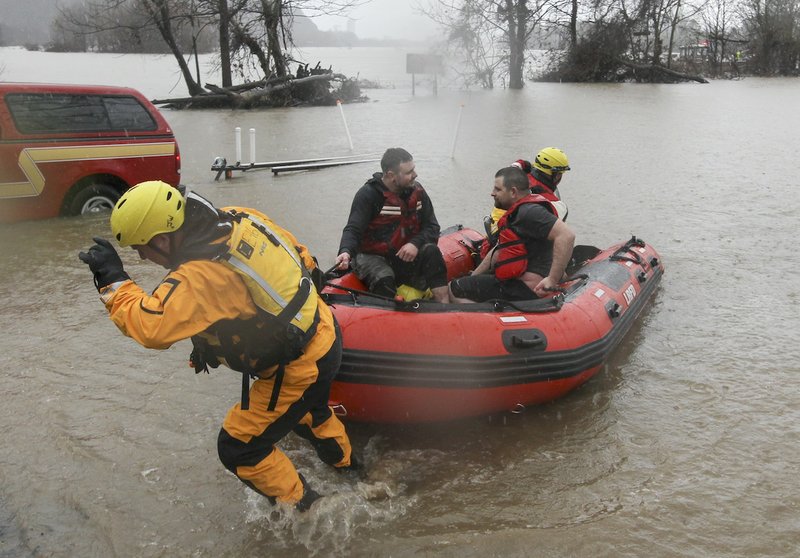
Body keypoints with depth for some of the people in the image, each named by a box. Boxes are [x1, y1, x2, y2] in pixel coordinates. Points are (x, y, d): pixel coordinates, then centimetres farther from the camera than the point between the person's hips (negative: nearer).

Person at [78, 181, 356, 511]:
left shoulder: (200, 276, -32)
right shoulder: (239, 219, -6)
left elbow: (151, 327, -39)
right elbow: (299, 253, 5)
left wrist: (113, 280, -25)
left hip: (299, 368, -9)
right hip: (325, 332, 9)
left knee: (238, 449, 8)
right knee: (307, 409, 37)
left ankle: (304, 510, 26)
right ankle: (345, 462, 63)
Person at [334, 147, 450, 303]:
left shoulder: (416, 191, 1)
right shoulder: (368, 194, -12)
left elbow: (432, 227, 2)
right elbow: (353, 230, -18)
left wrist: (416, 243, -20)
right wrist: (346, 252, -41)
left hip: (405, 254, 4)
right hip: (372, 256, -4)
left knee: (431, 252, -23)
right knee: (384, 280, -34)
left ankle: (444, 307, -29)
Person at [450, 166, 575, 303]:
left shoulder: (529, 212, -19)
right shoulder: (517, 212, 16)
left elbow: (566, 236, -30)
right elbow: (499, 250, 22)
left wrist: (552, 280, -29)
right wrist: (472, 277, 19)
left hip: (522, 290, -11)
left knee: (451, 290, -8)